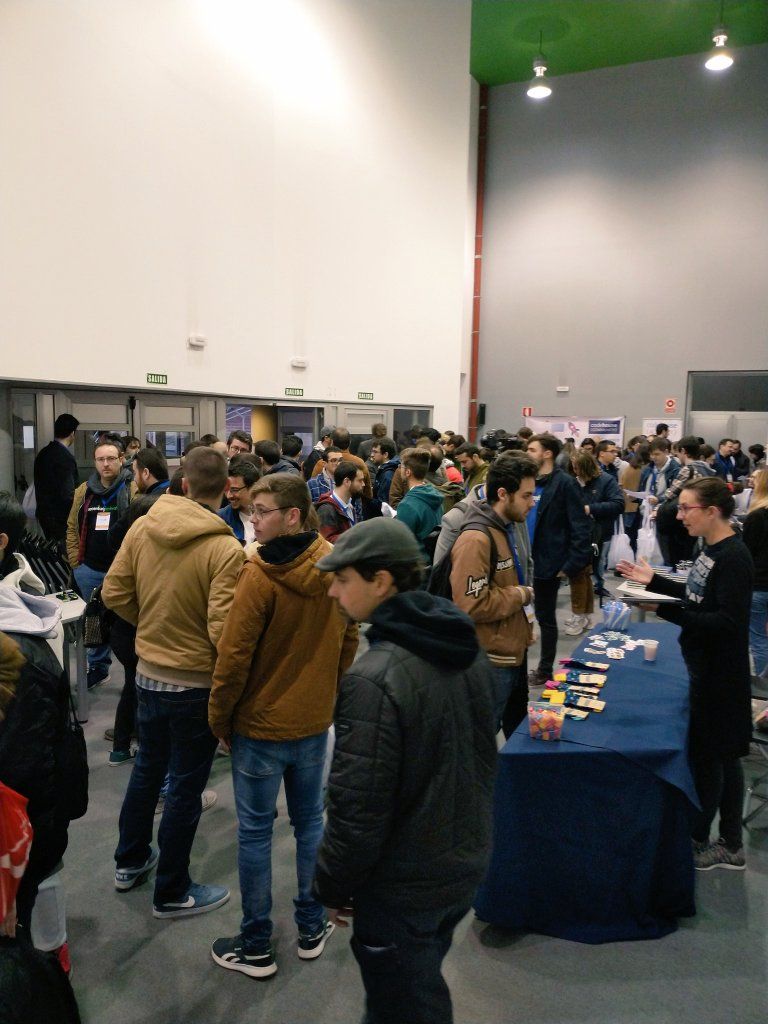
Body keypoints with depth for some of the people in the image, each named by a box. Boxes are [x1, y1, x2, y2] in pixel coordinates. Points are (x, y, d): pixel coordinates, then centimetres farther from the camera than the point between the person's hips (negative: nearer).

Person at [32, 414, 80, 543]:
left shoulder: (42, 454, 8)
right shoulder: (66, 457, -18)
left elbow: (39, 486, 14)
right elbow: (67, 494, -22)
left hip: (44, 514, 9)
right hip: (60, 518, -8)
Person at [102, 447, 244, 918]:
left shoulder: (142, 527, -7)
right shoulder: (225, 549, -25)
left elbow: (114, 593, 0)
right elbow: (223, 630, -25)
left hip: (148, 673, 6)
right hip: (196, 682, -6)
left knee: (147, 768, 26)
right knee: (186, 787, 11)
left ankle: (131, 861, 46)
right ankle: (172, 892, 29)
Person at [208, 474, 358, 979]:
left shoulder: (261, 576, -22)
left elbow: (235, 657, -18)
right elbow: (348, 642, 5)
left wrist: (219, 717, -4)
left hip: (261, 723, -5)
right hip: (315, 720, 5)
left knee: (255, 832, 11)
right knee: (310, 821, 19)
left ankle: (256, 946, 25)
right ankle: (312, 928, 34)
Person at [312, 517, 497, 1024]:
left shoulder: (373, 678, -30)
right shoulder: (468, 649, -4)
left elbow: (359, 807, -25)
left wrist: (333, 886, -7)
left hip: (403, 887, -7)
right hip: (466, 864, 7)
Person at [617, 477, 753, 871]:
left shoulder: (733, 557, -22)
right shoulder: (712, 549, 6)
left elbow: (728, 622, -27)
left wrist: (666, 610, -31)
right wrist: (655, 581, 8)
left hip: (720, 672, -9)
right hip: (704, 665, 9)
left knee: (707, 754, 6)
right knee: (723, 756, 18)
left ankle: (698, 841, 25)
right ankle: (731, 846, 32)